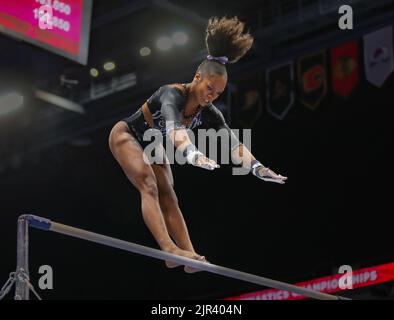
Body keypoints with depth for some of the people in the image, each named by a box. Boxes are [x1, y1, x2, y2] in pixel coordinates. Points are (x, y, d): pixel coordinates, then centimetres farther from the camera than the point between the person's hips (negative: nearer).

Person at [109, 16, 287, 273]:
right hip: (127, 136, -7)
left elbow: (233, 142, -25)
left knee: (167, 195, -5)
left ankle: (189, 256, -17)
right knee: (149, 185, -25)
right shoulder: (172, 95, -34)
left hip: (153, 148, 7)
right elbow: (174, 129, -54)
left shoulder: (209, 114, -14)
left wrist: (256, 167, -42)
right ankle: (168, 247, -41)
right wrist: (193, 154, -73)